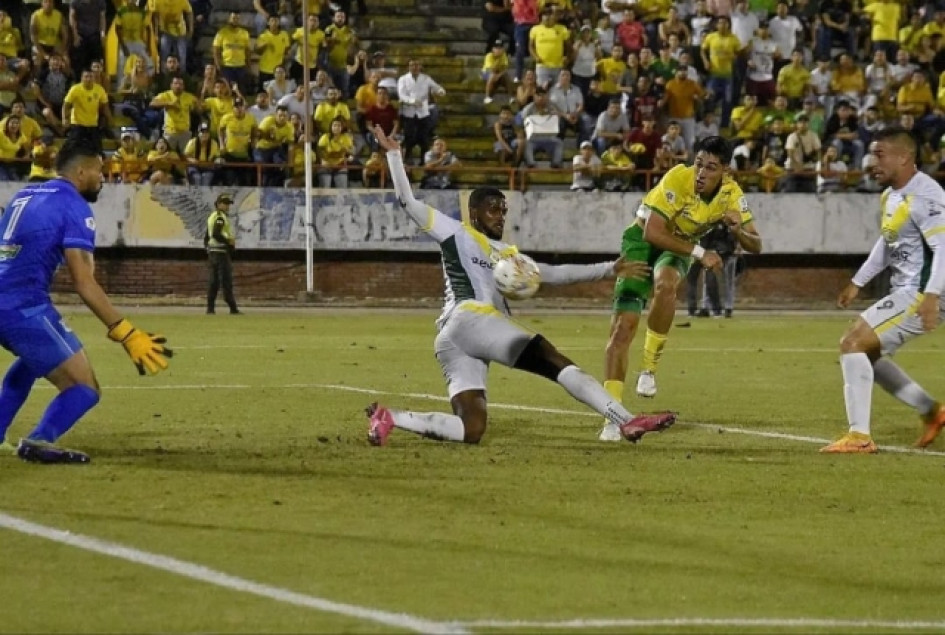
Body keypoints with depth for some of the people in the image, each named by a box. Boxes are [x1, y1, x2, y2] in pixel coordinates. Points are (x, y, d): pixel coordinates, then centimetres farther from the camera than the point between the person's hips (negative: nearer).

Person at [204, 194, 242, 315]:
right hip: (221, 251, -9)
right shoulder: (220, 217, -12)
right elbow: (216, 234, -25)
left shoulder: (212, 217, 18)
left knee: (214, 281, 9)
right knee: (226, 280, -9)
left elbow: (206, 237, 21)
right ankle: (232, 308, -11)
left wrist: (207, 249, 24)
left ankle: (210, 308, 7)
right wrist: (229, 241, -16)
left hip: (212, 252, 9)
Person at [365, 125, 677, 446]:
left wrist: (610, 268, 27)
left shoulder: (504, 253, 33)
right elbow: (408, 202, 9)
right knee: (556, 362, -18)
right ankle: (626, 420, -29)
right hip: (469, 319, -9)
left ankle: (390, 417, -8)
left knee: (471, 430, -5)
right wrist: (394, 154, 3)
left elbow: (553, 274, 32)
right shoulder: (456, 234, 14)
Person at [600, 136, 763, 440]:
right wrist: (699, 253, -34)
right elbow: (652, 232, -32)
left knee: (665, 284, -36)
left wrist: (738, 230, -32)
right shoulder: (677, 180, -29)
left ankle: (650, 366, -17)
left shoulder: (731, 194, -16)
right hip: (642, 241, -2)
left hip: (679, 246, 2)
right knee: (623, 325, -14)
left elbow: (755, 245, -10)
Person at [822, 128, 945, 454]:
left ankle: (859, 436, -15)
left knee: (852, 343, -15)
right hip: (906, 292, 11)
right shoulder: (890, 196, 13)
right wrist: (858, 283, 28)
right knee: (866, 353, 19)